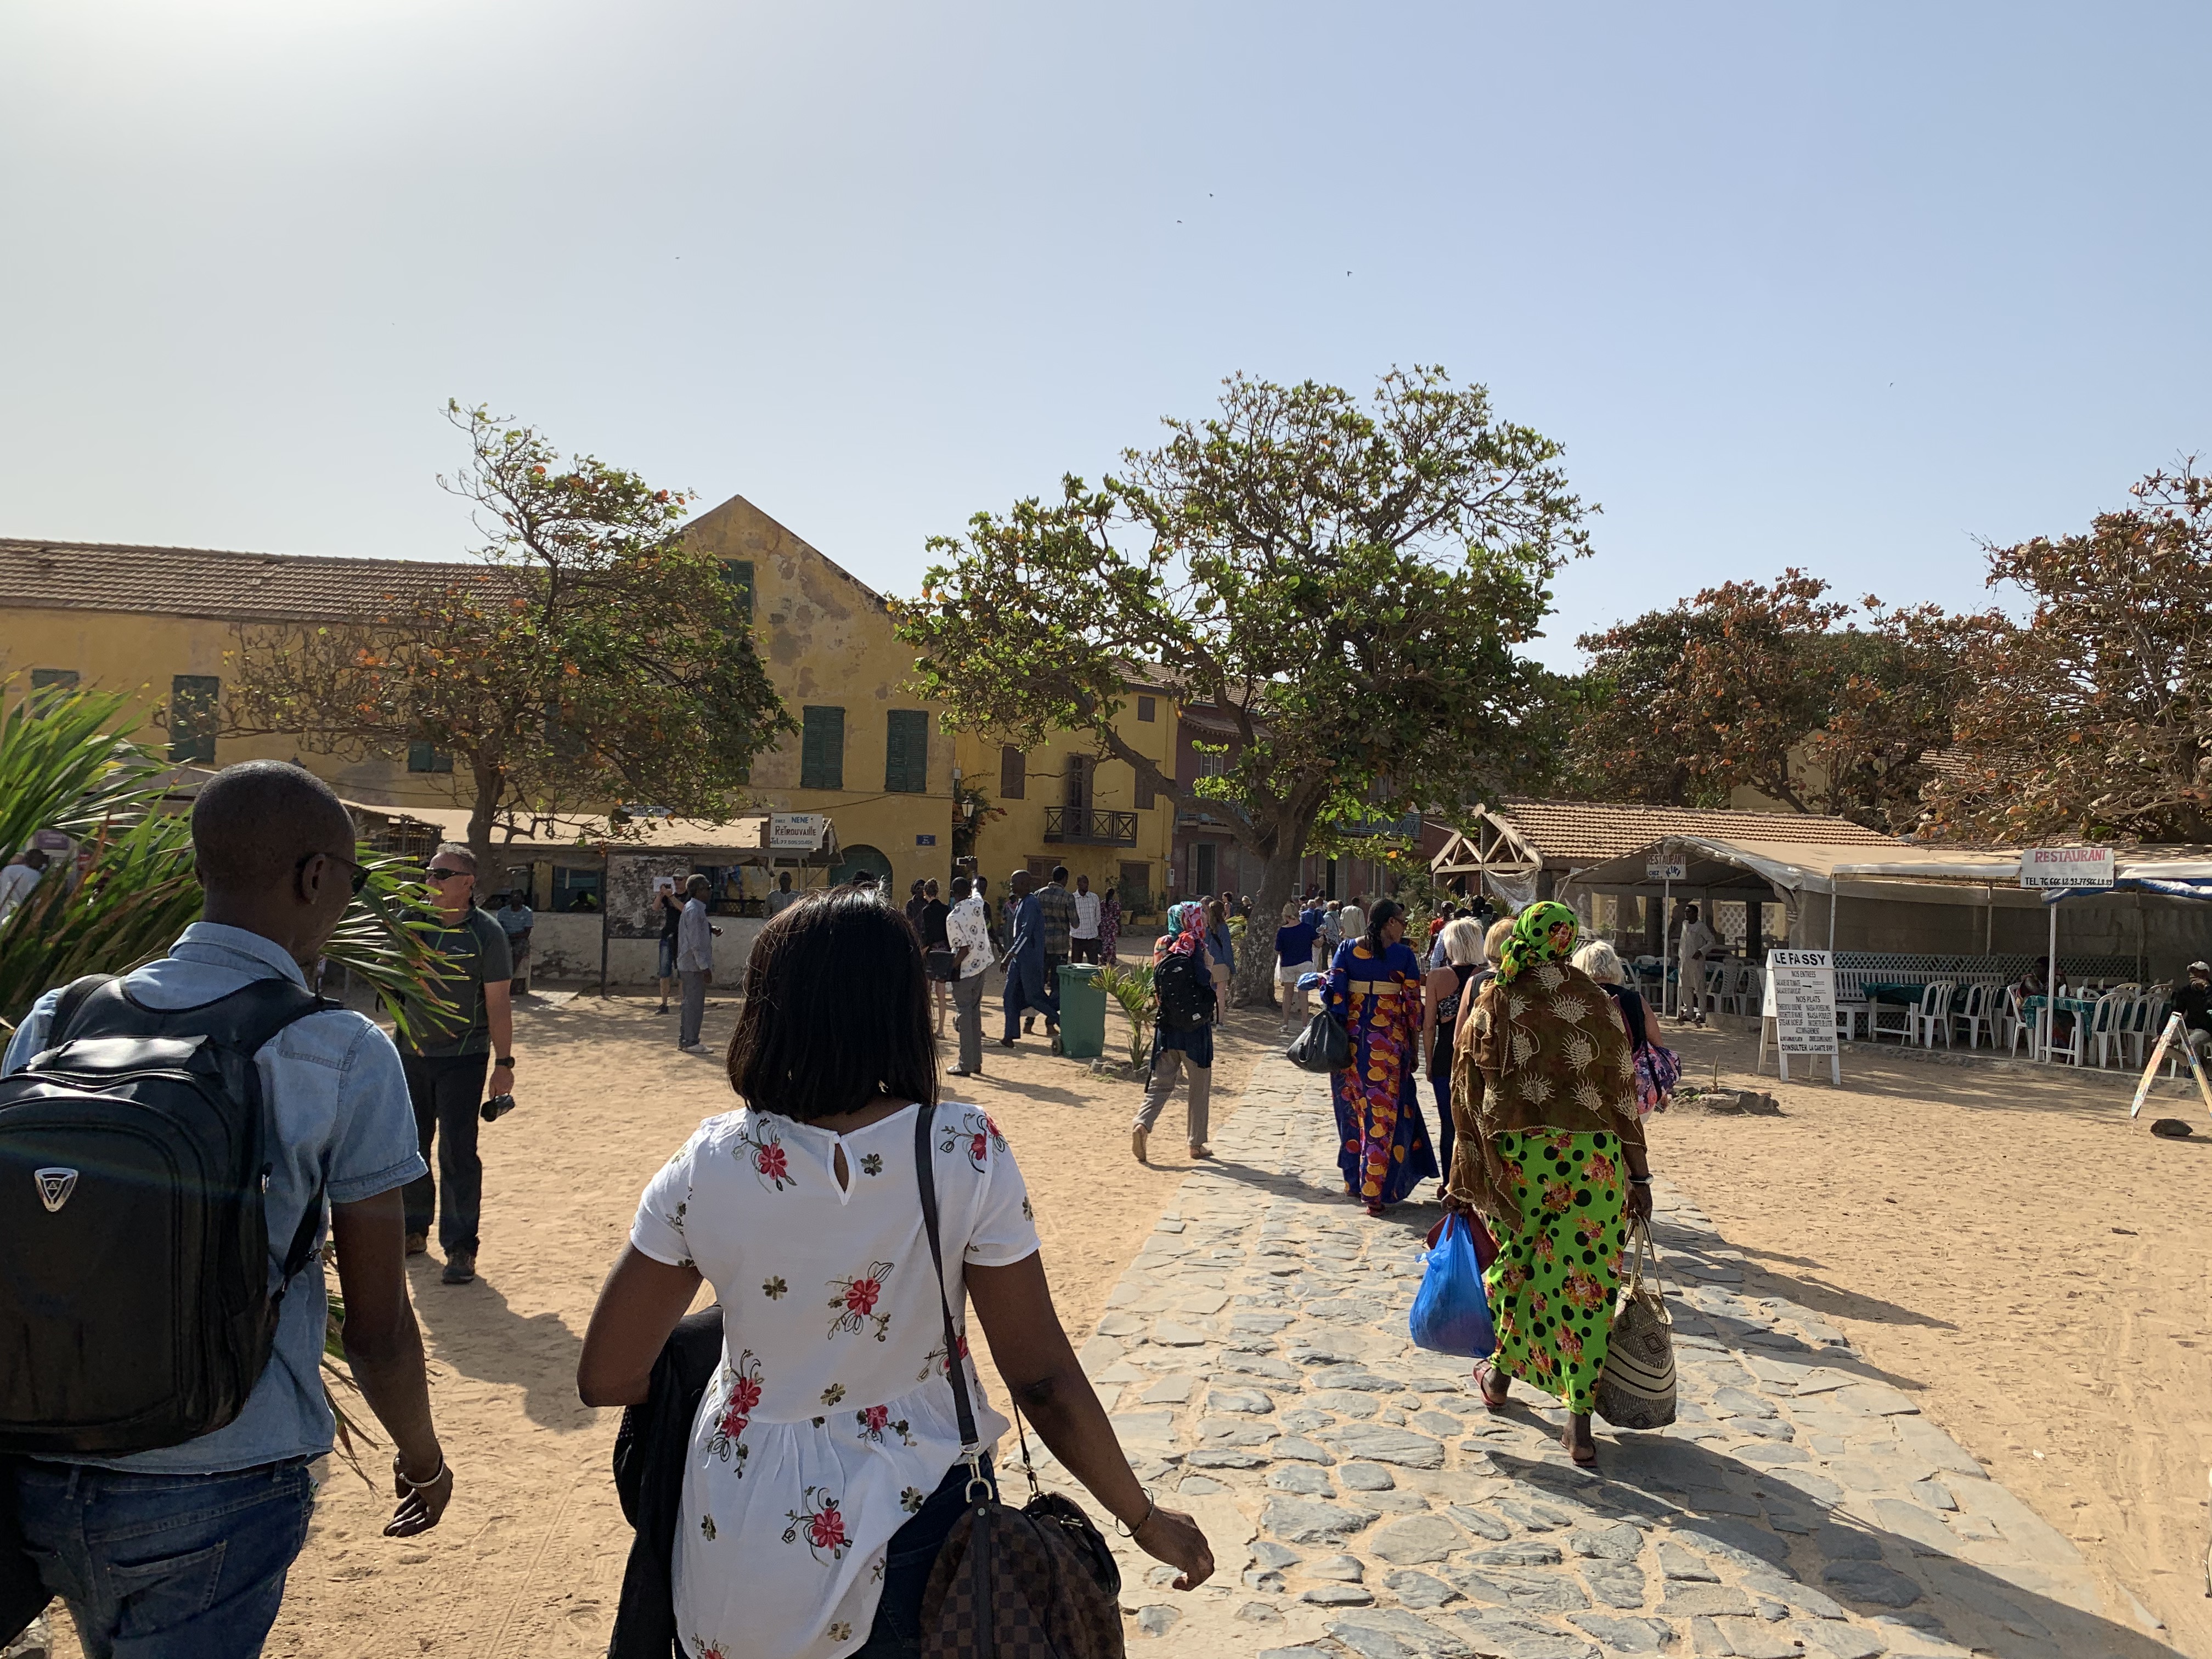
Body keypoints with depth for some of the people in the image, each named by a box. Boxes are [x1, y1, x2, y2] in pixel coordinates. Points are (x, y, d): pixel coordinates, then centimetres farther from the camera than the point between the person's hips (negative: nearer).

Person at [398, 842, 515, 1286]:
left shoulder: (485, 932, -8)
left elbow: (499, 1002, -8)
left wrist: (504, 1062, -10)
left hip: (462, 1058, -5)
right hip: (411, 1054, 5)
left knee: (457, 1152, -5)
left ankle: (460, 1246, 3)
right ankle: (414, 1229, 30)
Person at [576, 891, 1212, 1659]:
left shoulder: (704, 1168, -16)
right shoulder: (966, 1156, -20)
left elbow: (606, 1378, -6)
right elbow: (1042, 1376, -16)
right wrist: (1144, 1519, -2)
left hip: (743, 1540, 1)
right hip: (917, 1526, -1)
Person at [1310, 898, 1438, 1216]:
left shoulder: (1347, 949, 2)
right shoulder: (1404, 954, -4)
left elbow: (1334, 990, -4)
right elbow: (1413, 1000, -3)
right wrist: (1414, 1040, 6)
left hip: (1352, 1035, 3)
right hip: (1389, 1039, -3)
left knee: (1353, 1107, 16)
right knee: (1384, 1112, 3)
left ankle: (1353, 1181, 26)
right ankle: (1375, 1190, 0)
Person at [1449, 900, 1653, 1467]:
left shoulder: (1489, 1004, 1)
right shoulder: (1594, 1000, 0)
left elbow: (1468, 1093, 1)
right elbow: (1622, 1089, 0)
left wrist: (1463, 1178, 6)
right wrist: (1638, 1174, 5)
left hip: (1513, 1154, 1)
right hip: (1592, 1157, -1)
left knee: (1513, 1264, 20)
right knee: (1586, 1282, 5)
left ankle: (1500, 1378, 37)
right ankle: (1580, 1423, 7)